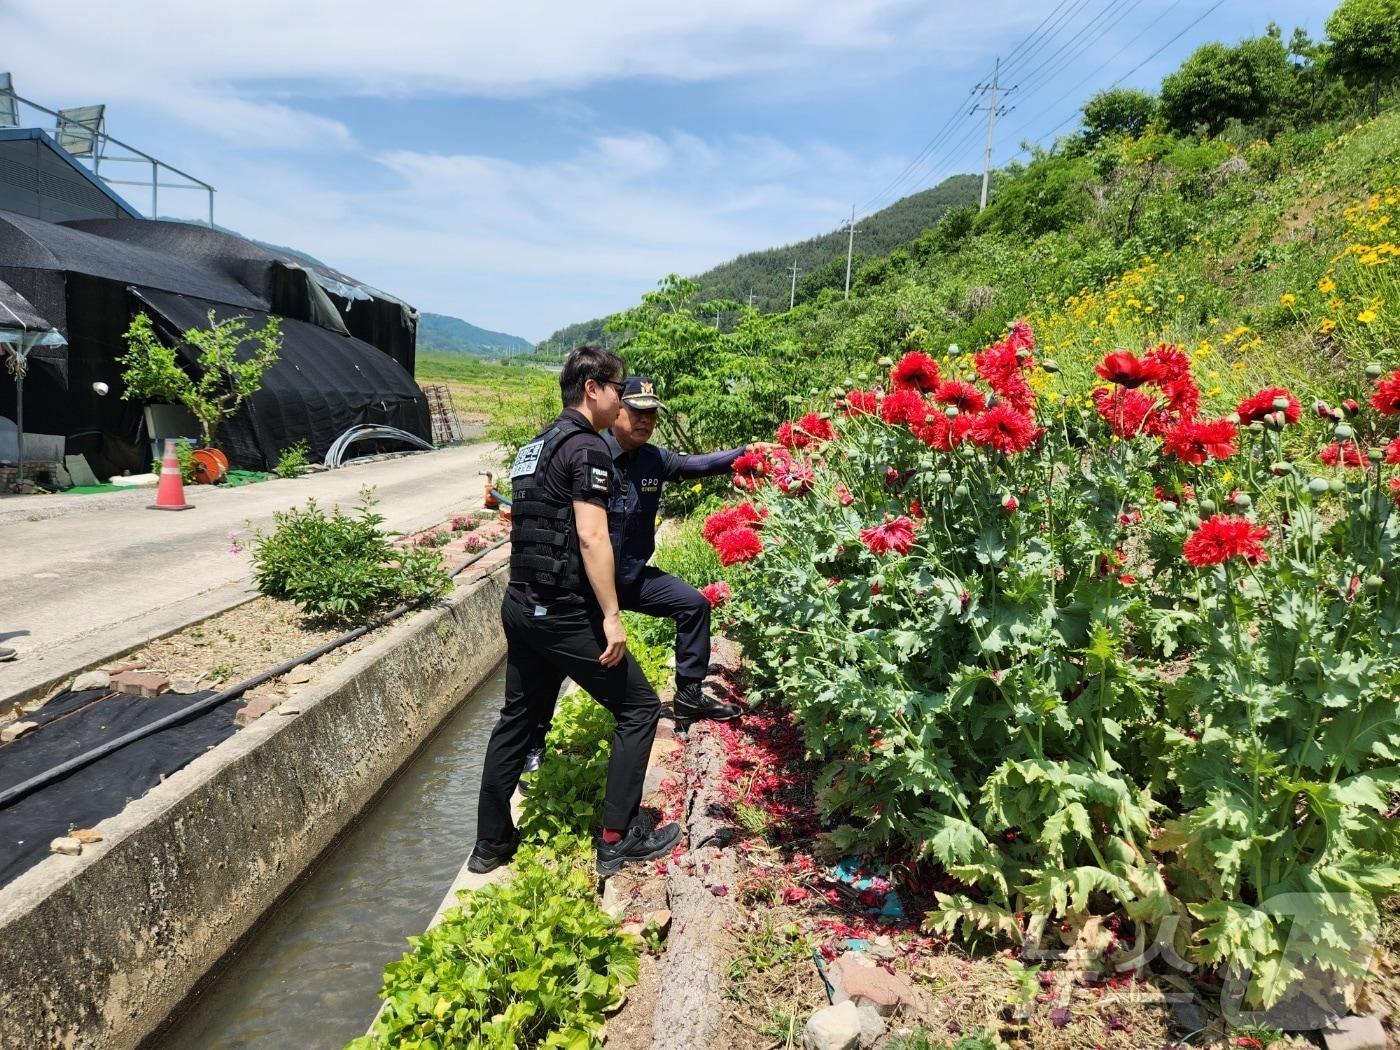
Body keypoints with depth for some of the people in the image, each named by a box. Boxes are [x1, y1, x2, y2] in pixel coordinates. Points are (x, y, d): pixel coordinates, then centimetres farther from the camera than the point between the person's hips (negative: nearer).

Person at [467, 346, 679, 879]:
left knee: (519, 718, 18)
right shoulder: (587, 447, -12)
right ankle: (619, 838, 8)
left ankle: (491, 843, 27)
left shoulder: (537, 445, 16)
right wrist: (612, 616, -19)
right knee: (637, 708, 4)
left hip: (521, 605, 9)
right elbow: (591, 538, -20)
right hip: (563, 611, -9)